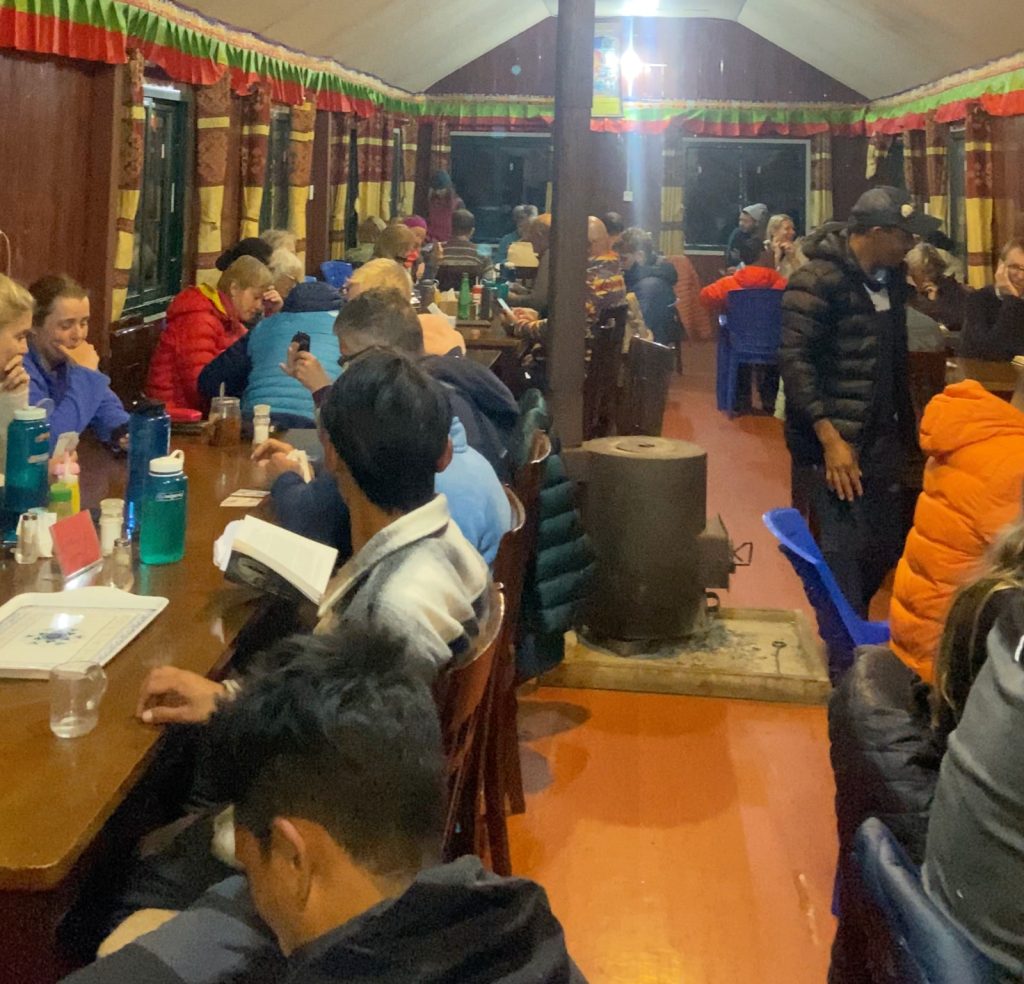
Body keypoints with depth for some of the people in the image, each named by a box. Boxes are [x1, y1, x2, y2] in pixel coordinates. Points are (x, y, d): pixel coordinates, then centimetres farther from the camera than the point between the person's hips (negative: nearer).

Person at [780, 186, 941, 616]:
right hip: (834, 441, -8)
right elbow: (795, 361, -19)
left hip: (880, 440, 8)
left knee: (885, 548, 12)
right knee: (845, 549, -7)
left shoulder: (890, 277, 11)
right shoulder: (818, 281, -14)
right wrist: (830, 438, -24)